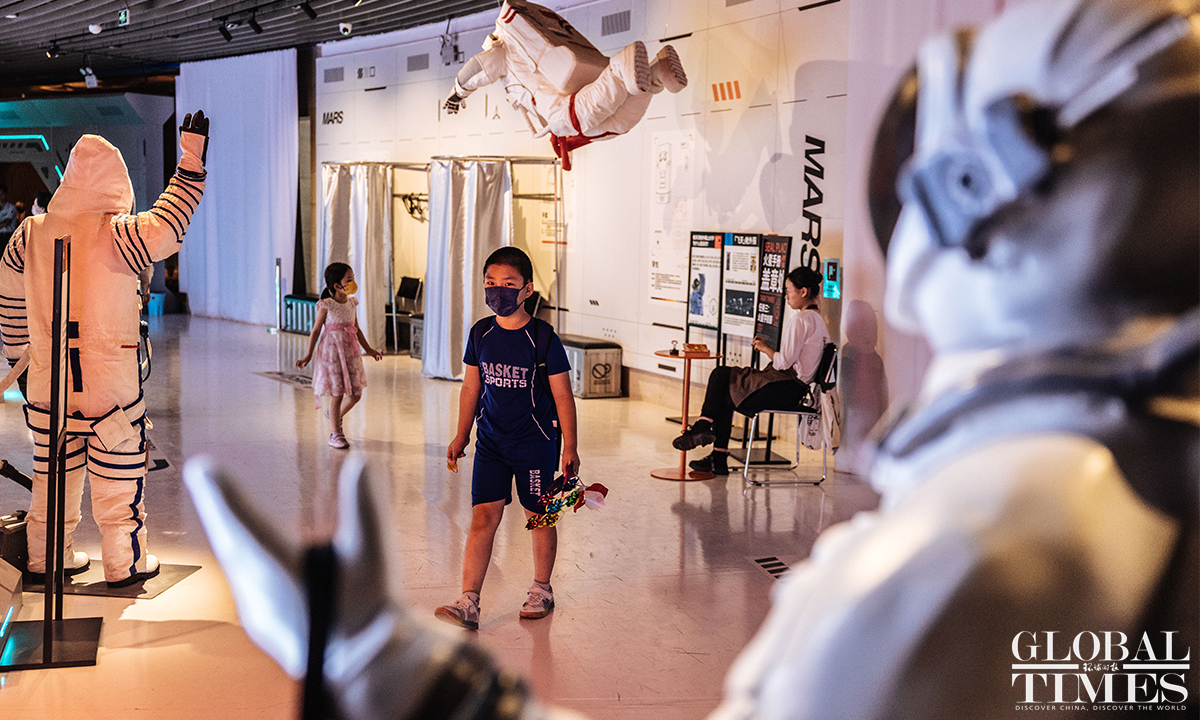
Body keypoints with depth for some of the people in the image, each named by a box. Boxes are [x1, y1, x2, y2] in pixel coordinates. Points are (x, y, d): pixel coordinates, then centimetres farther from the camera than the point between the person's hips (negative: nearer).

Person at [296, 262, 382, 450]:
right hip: (332, 351, -6)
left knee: (355, 394, 5)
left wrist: (369, 350, 21)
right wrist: (308, 355, -7)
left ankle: (335, 416, 33)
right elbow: (316, 330, -5)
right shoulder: (326, 306, -9)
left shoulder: (352, 303, 8)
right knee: (337, 394, -2)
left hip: (350, 351, 6)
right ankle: (335, 434, 9)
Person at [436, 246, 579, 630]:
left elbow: (562, 394, -6)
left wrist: (570, 447, -8)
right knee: (483, 516, -5)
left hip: (535, 441, -3)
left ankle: (541, 590, 29)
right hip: (491, 441, 3)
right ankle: (469, 603, -8)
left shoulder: (543, 338, -11)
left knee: (539, 516, 10)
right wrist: (462, 436, 12)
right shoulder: (481, 333, 2)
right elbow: (471, 387, 12)